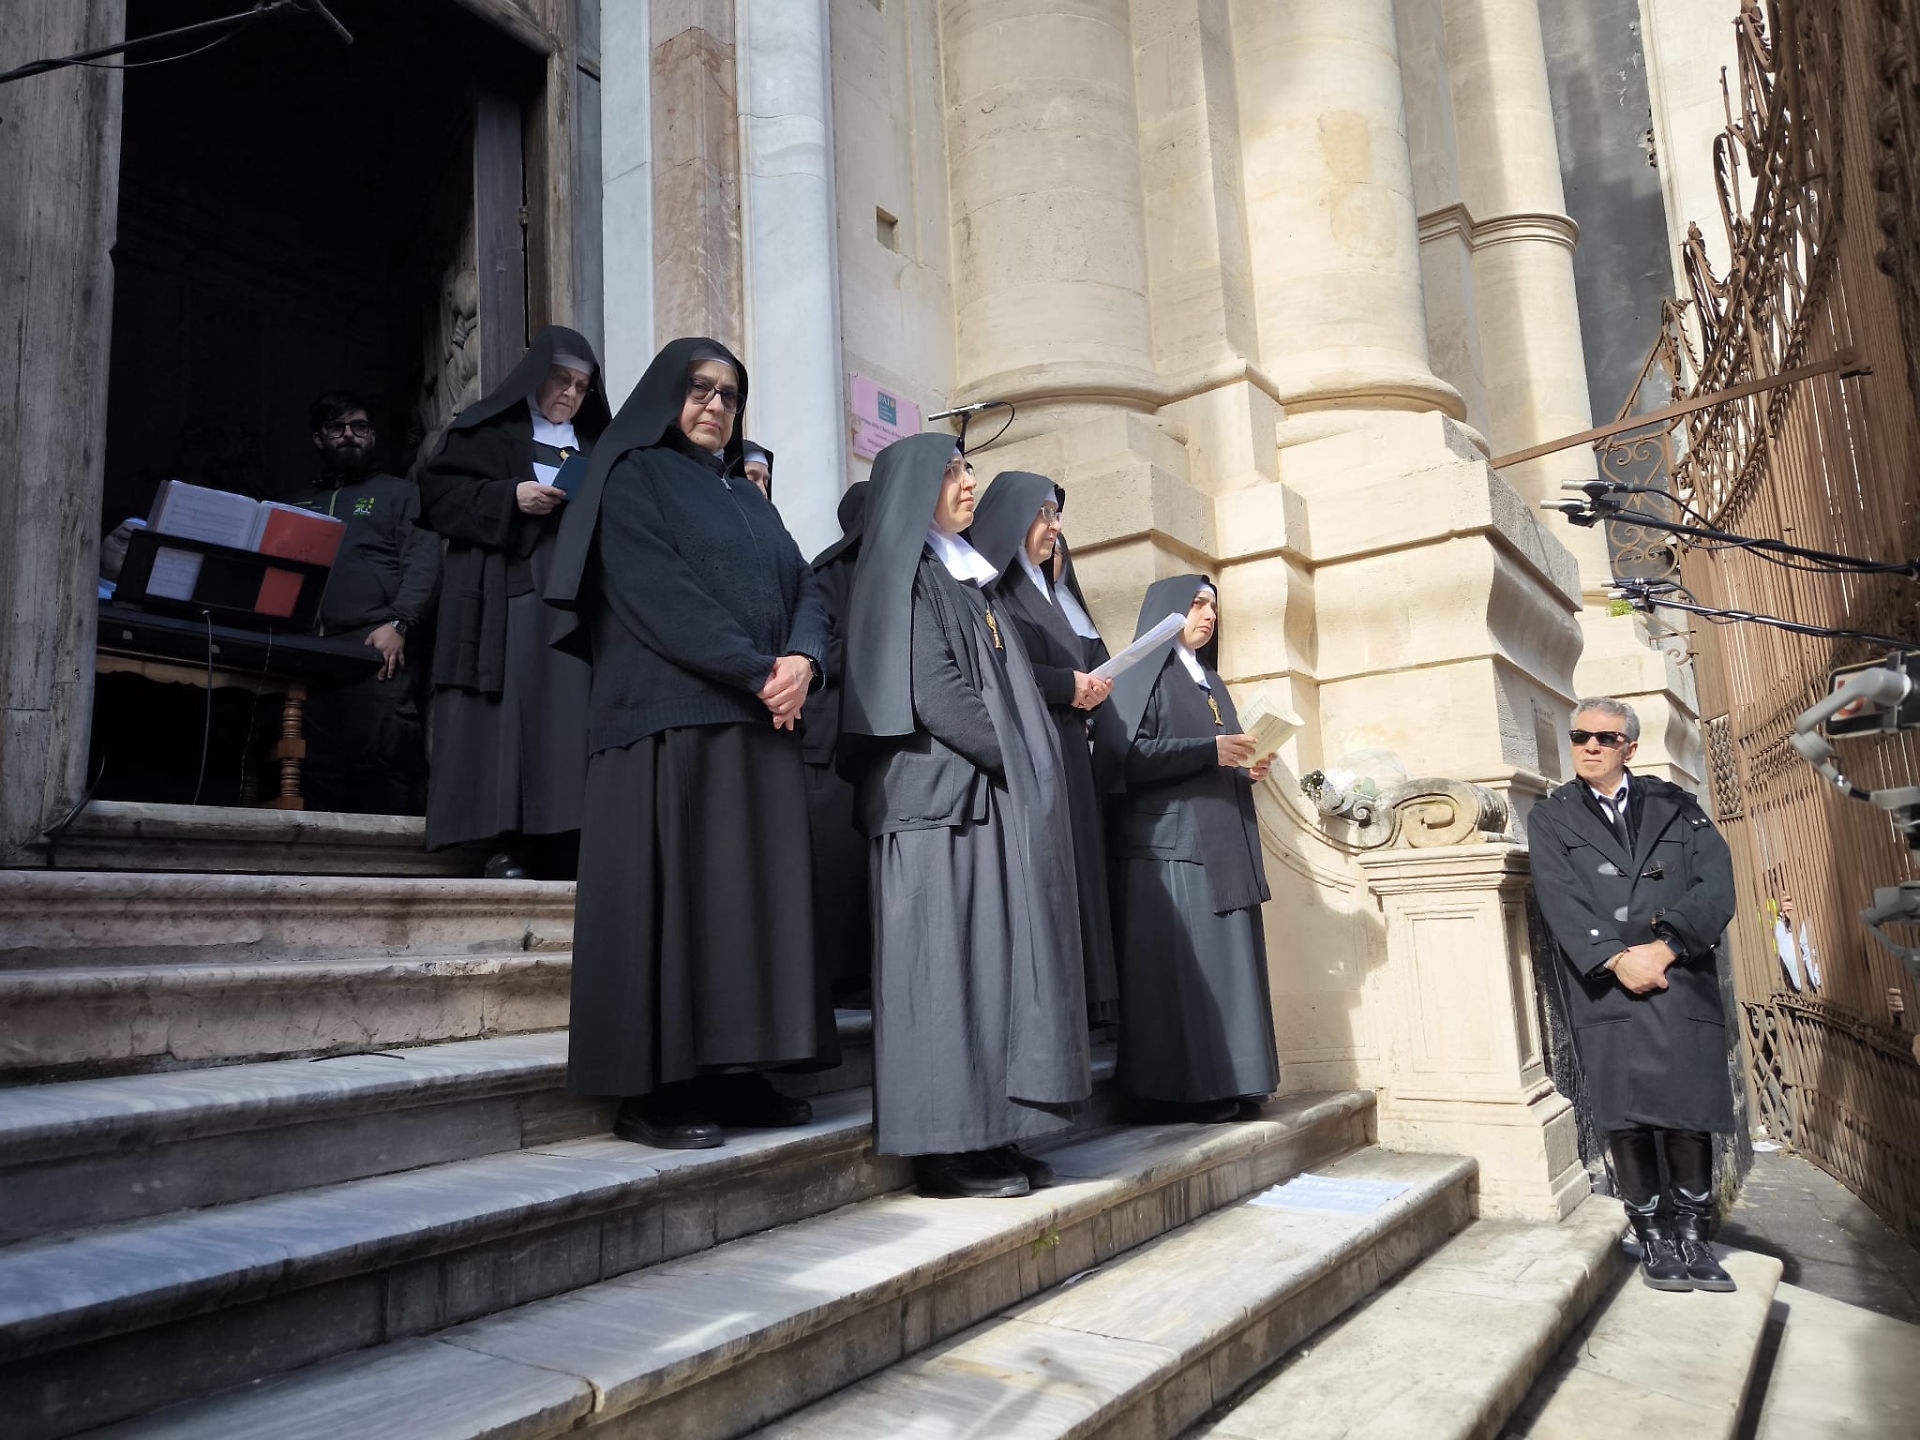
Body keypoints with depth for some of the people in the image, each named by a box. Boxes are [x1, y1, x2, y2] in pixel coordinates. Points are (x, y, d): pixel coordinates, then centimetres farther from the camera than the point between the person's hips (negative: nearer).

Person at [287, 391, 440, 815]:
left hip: (376, 650, -4)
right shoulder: (298, 504, 30)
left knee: (380, 762, -15)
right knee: (317, 766, -5)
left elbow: (423, 565, 3)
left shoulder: (399, 493, 17)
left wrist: (397, 624, -12)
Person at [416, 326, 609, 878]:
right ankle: (505, 842, -13)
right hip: (508, 593, -4)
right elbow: (437, 494, 1)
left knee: (569, 708, -7)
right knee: (510, 705, -13)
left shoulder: (593, 445, 24)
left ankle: (562, 841, -9)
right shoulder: (488, 428, 9)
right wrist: (510, 498, -11)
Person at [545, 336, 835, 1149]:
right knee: (671, 894, -8)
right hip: (670, 722, -7)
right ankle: (651, 1091, -2)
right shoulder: (632, 479, 4)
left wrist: (802, 661, -9)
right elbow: (658, 591, -11)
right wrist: (757, 672, -15)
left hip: (761, 724, 7)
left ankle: (736, 1077, 10)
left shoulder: (749, 499, 24)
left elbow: (803, 587, 13)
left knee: (757, 894, 4)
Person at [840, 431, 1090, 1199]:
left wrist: (1026, 772, 7)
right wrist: (1011, 762, -10)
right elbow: (931, 690, -15)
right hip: (939, 793, -9)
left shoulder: (962, 577, 24)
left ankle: (984, 1134, 11)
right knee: (945, 965, -7)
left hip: (984, 795, 9)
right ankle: (944, 1148, -2)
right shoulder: (904, 576, -4)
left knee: (991, 959, 6)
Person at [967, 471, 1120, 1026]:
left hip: (1066, 761, 8)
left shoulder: (1045, 594, 25)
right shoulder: (986, 587, -1)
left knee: (1072, 884, 2)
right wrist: (1068, 684, -11)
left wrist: (1088, 691, 5)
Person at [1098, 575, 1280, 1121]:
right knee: (1179, 966, -9)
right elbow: (1127, 754, -14)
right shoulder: (1143, 672, 0)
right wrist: (1209, 750, -18)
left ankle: (1225, 1086, 9)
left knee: (1224, 962, 5)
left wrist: (1246, 765, 5)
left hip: (1222, 843, 8)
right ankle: (1180, 1091, -3)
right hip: (1168, 842, -8)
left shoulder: (1208, 680, 23)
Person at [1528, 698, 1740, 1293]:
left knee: (1689, 1112, -3)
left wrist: (1665, 946, -11)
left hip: (1682, 980, 1)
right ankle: (1653, 1238, 10)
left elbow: (1717, 886, 2)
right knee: (1626, 1118, -4)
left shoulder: (1676, 806, 14)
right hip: (1606, 987, -1)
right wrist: (1618, 958, -15)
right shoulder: (1550, 818, 11)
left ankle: (1691, 1234, 13)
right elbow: (1560, 901, -2)